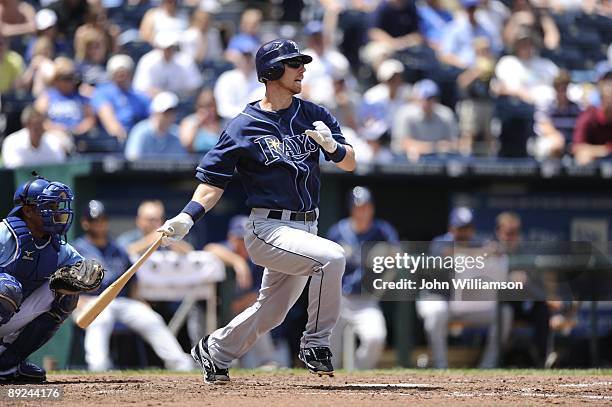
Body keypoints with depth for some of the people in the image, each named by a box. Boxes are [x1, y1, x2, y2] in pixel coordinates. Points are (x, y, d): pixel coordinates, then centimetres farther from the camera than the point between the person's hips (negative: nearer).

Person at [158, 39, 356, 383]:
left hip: (306, 228, 6)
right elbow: (214, 181, -3)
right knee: (332, 256, -29)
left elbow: (350, 163, 8)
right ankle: (316, 345, -18)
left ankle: (214, 351, 37)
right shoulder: (244, 127, -6)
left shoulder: (314, 116, 8)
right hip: (268, 229, -6)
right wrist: (186, 218, -18)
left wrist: (331, 145, -14)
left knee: (271, 313, 14)